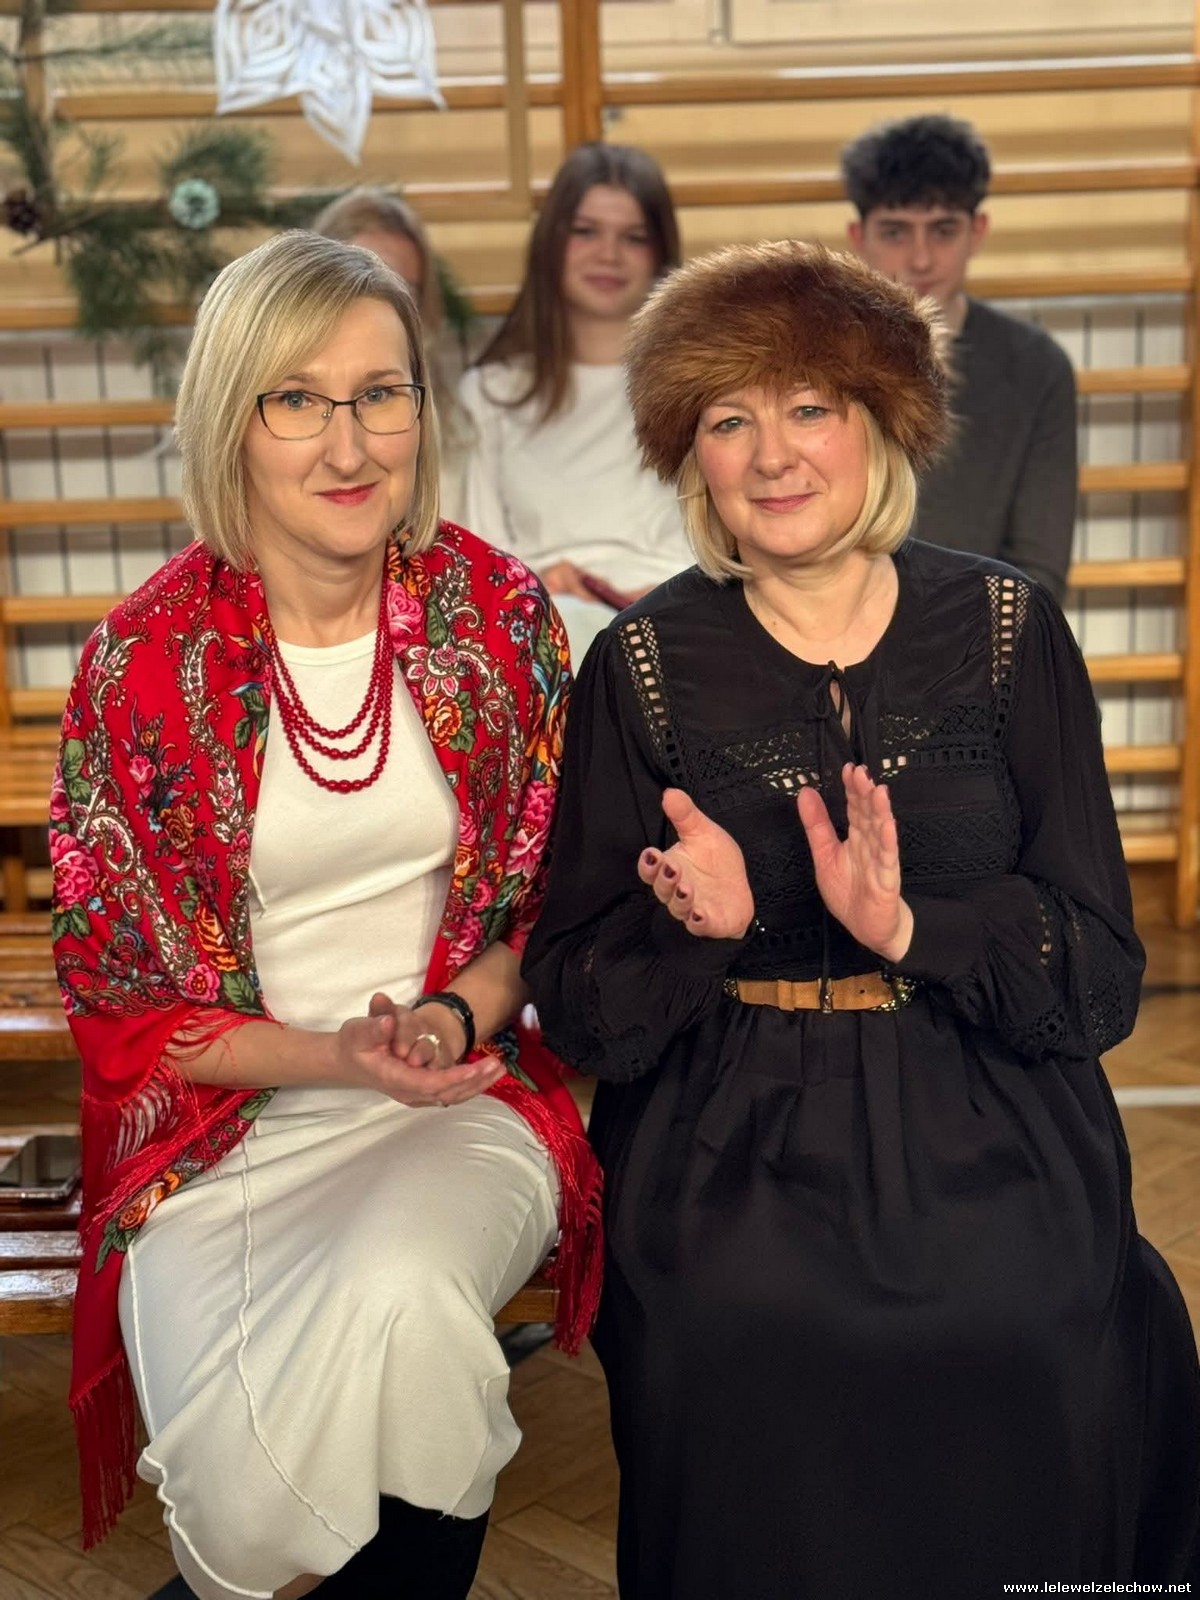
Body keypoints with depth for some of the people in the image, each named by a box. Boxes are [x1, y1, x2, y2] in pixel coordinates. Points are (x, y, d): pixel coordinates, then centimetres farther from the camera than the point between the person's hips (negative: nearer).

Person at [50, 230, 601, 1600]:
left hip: (465, 1095, 1)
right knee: (246, 1481, -23)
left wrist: (453, 1016, -12)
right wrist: (335, 1057, -14)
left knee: (395, 1293, -31)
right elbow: (119, 998, -1)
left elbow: (551, 896, 8)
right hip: (225, 1123, -1)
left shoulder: (499, 612, -2)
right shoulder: (143, 661, -8)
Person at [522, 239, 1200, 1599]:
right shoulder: (645, 663, 4)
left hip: (982, 1121, 1)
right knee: (745, 1334, -26)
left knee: (1034, 1332, -24)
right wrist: (691, 923, -18)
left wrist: (908, 927, -18)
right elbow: (575, 1009, 3)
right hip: (733, 1132, 0)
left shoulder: (1005, 629, 4)